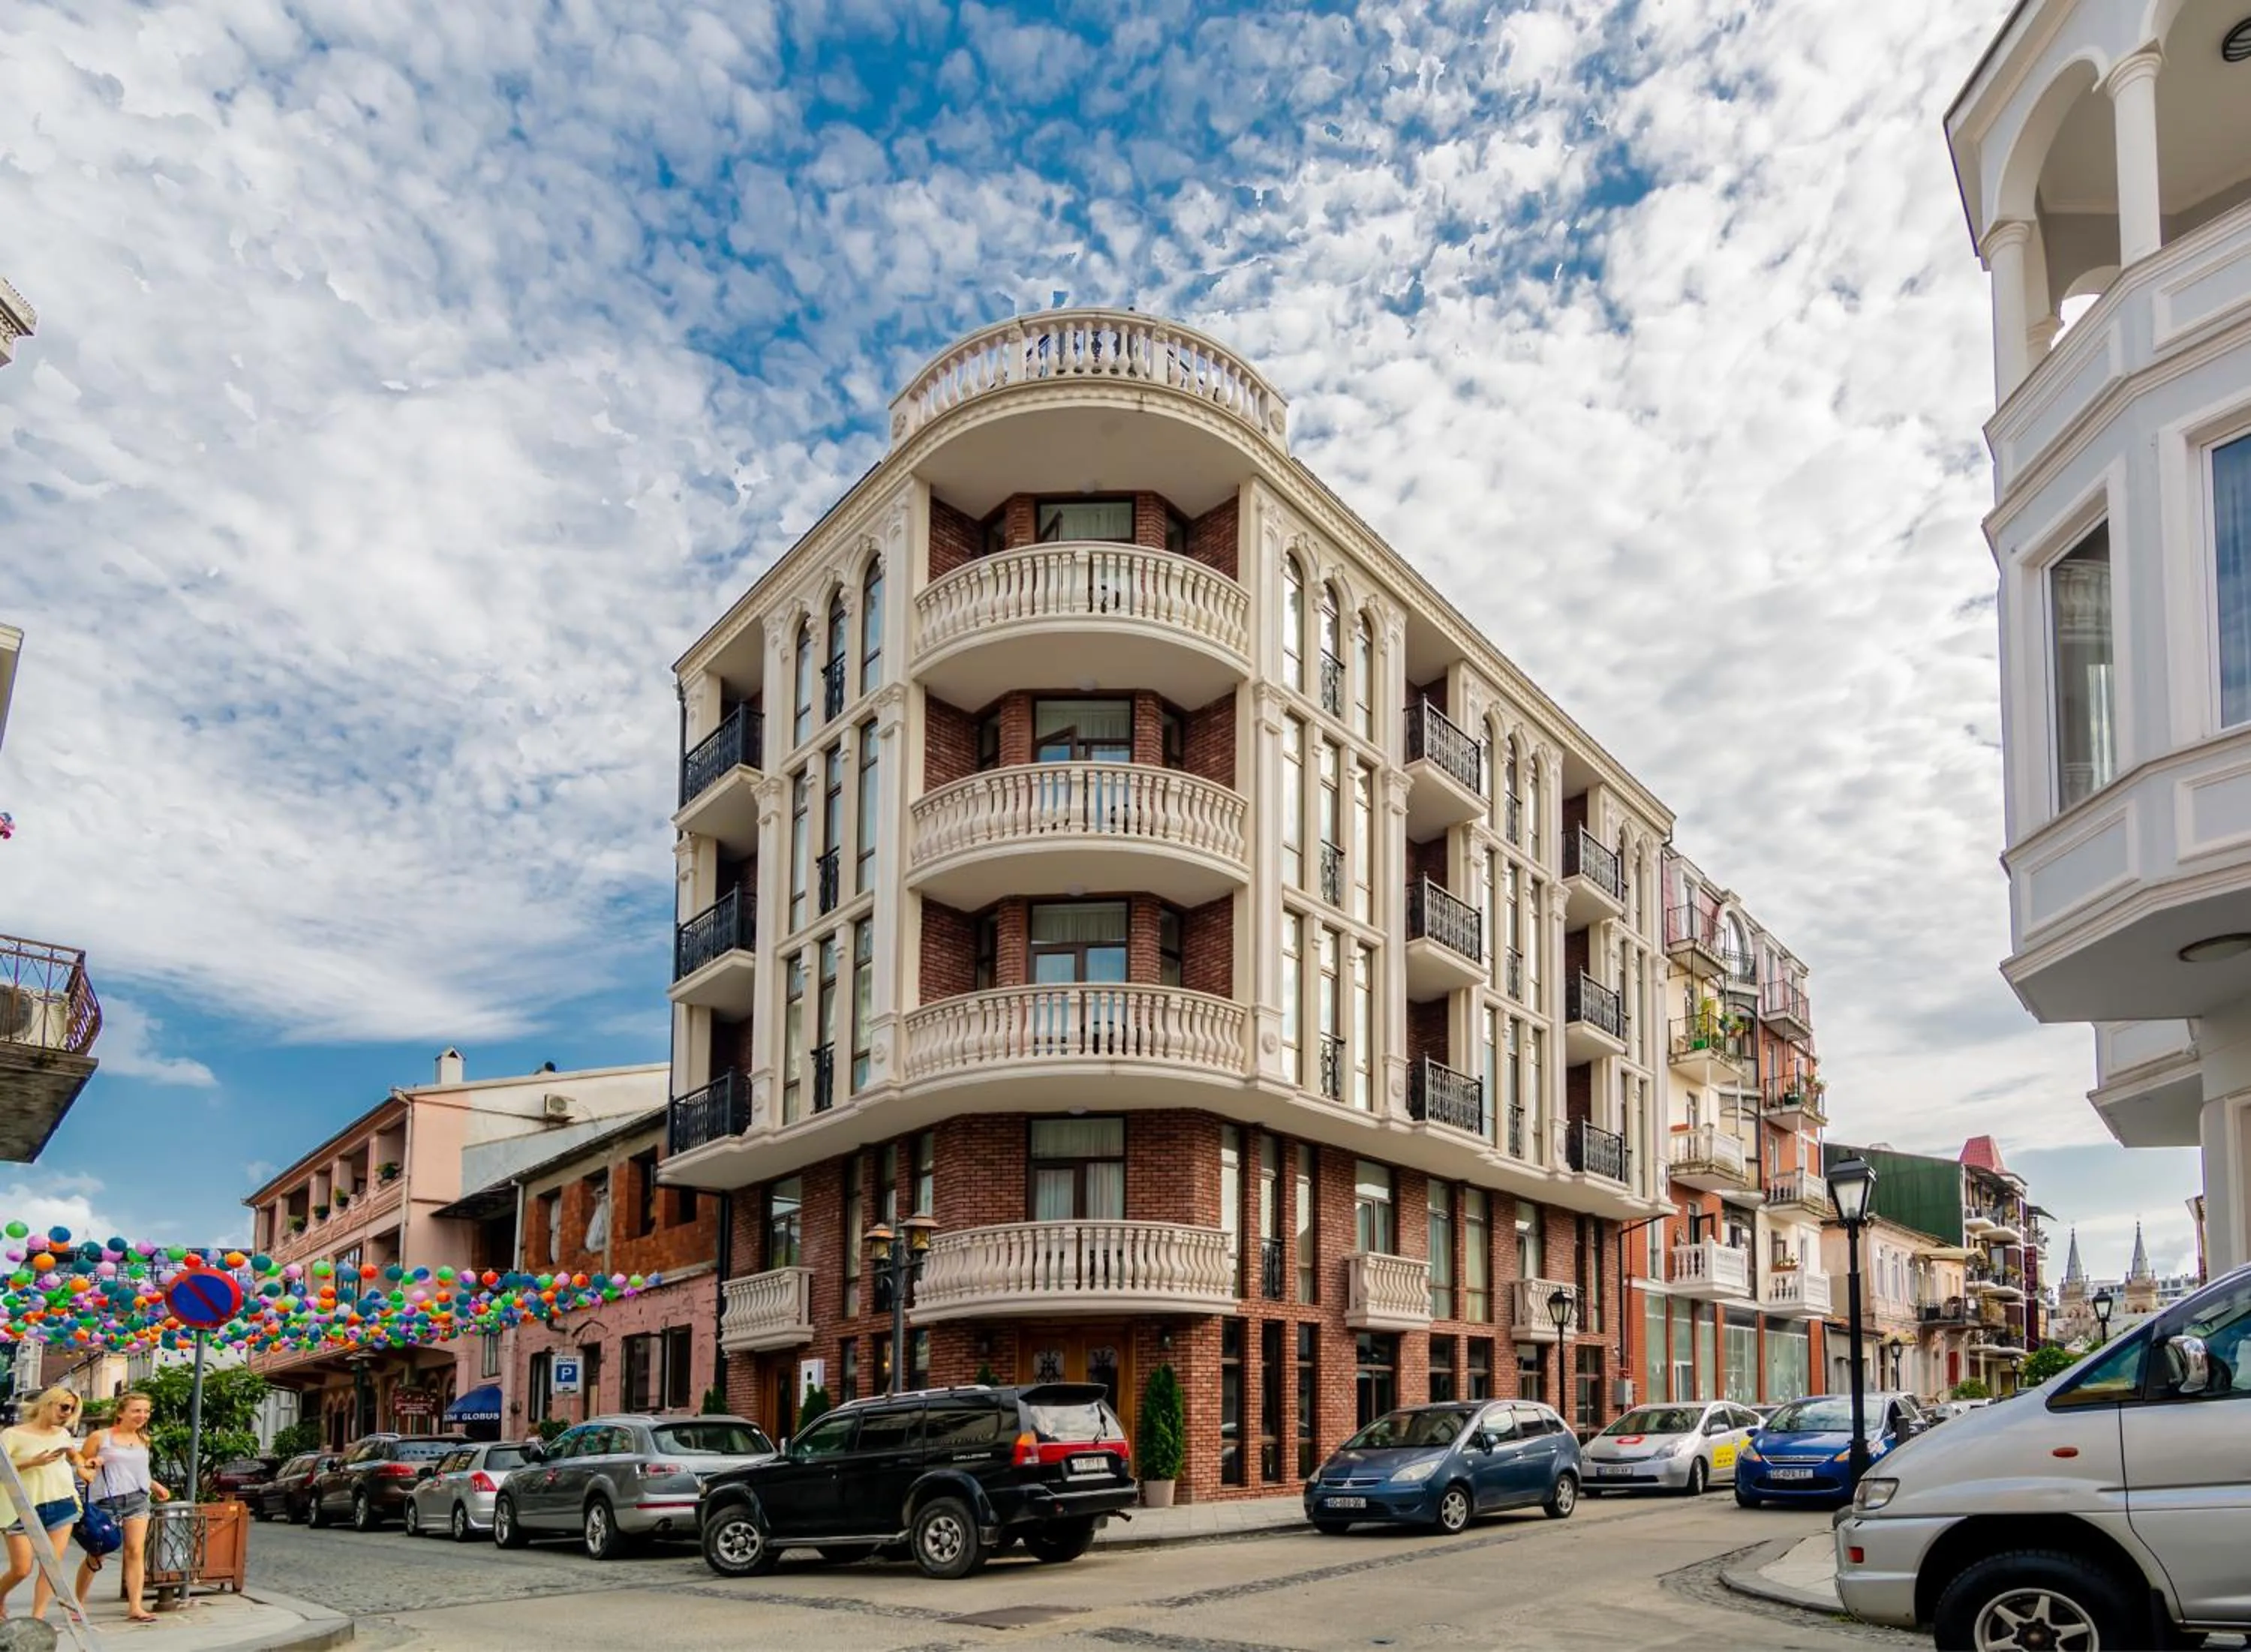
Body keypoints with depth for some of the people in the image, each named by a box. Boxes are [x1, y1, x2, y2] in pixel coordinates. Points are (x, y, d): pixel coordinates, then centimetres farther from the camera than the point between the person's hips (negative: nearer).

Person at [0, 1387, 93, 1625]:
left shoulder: (63, 1434, 12)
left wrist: (81, 1467, 11)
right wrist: (32, 1463, -21)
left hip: (61, 1504, 4)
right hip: (24, 1508, -4)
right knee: (21, 1570, -3)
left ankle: (38, 1618, 1)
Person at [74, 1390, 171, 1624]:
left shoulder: (143, 1440, 14)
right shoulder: (100, 1437, -2)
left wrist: (155, 1486, 17)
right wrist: (91, 1464, -17)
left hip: (138, 1499, 4)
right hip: (106, 1501, -4)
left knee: (136, 1552, -5)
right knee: (95, 1556, 4)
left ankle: (135, 1607, -5)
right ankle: (78, 1603, 22)